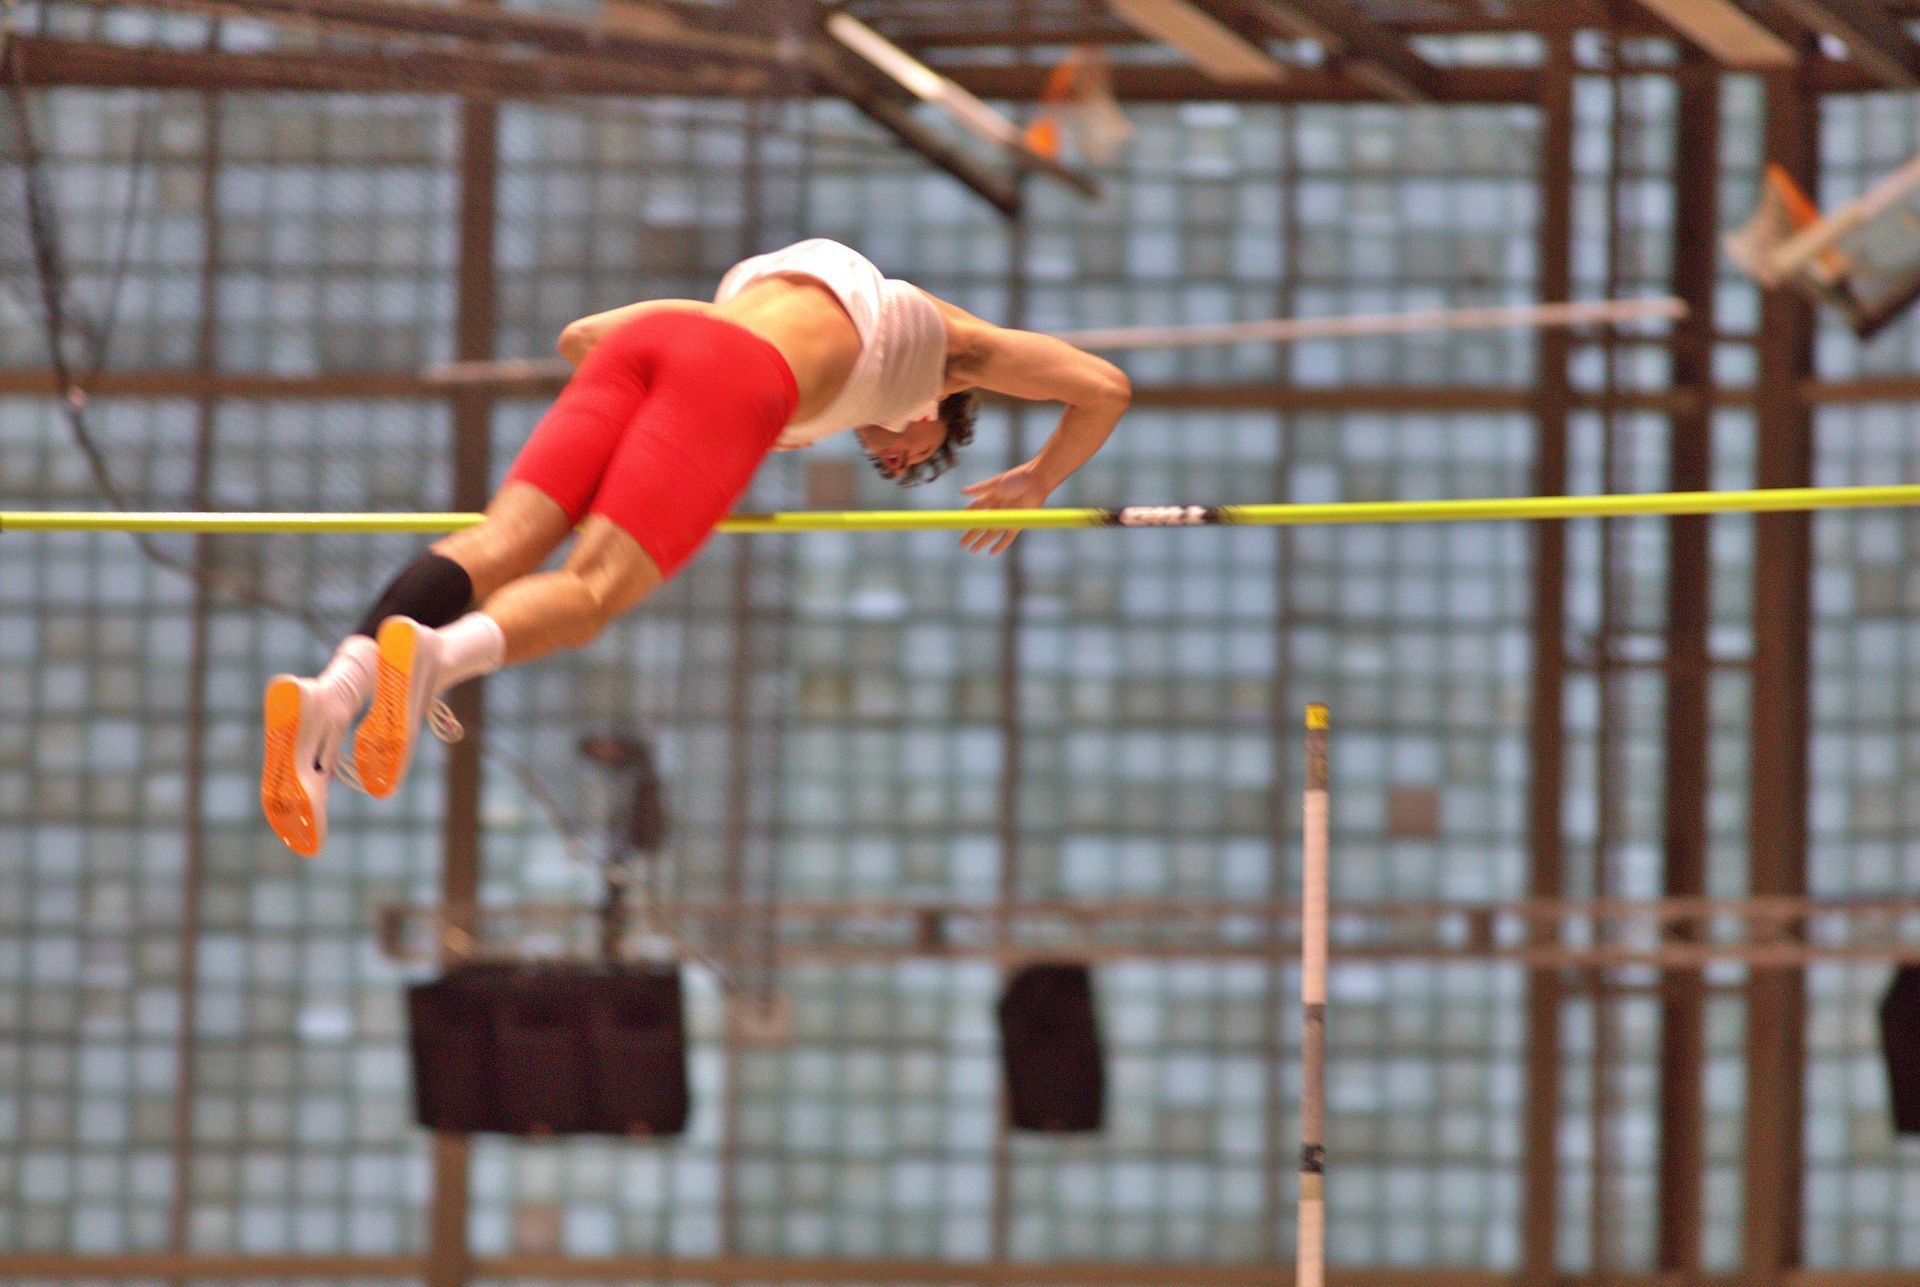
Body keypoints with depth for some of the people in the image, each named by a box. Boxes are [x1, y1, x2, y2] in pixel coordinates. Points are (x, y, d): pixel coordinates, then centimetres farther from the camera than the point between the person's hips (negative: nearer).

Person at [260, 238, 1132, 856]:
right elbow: (1104, 389, 35)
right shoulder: (945, 336, 37)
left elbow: (580, 337, 44)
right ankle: (436, 655, -50)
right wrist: (1036, 484, 49)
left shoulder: (754, 290, 47)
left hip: (638, 344, 5)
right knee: (594, 586, -18)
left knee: (500, 545, -13)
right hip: (735, 384, -5)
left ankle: (335, 689, -39)